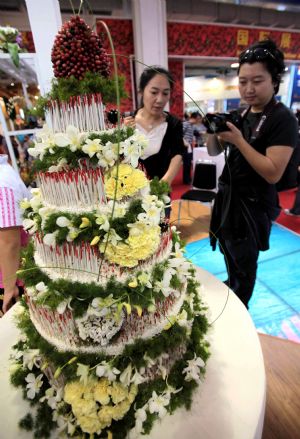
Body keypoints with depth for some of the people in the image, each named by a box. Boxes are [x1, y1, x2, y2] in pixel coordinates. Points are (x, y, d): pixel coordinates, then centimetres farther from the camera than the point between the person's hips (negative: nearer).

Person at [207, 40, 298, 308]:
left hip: (252, 205, -6)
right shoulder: (240, 114, 7)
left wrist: (238, 140, -25)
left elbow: (273, 173, -23)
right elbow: (213, 151, 10)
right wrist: (214, 132, -10)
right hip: (229, 197, 7)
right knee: (229, 255, 21)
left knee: (244, 265, 10)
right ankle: (230, 289, 48)